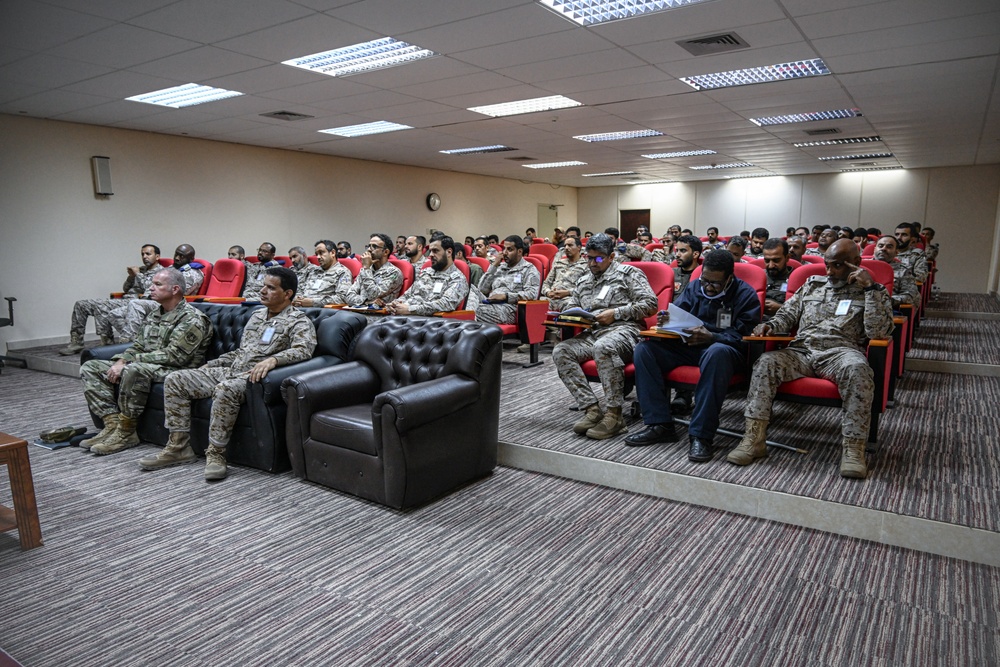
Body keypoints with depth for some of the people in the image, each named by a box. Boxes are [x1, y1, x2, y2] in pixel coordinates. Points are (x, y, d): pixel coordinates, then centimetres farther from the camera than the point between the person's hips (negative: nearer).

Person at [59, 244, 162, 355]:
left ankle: (107, 342, -27)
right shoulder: (141, 269, 23)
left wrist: (138, 274, -7)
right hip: (123, 300, 9)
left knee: (100, 306, -32)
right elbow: (125, 289, 23)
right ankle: (76, 342, 1)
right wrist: (130, 276, 4)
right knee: (81, 304, 2)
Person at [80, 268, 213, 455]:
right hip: (145, 367, 9)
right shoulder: (154, 316, 17)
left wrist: (129, 362, -19)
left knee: (133, 370, -37)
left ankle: (125, 433, -21)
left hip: (176, 370, -9)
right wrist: (120, 361, -4)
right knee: (90, 368, 2)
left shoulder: (192, 319, -12)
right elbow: (138, 346, 19)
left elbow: (173, 356, -20)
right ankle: (113, 424, -9)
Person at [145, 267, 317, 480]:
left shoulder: (299, 321, -5)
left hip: (255, 377, -8)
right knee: (175, 380, -2)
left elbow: (304, 350, -25)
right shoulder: (256, 315, 21)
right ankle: (178, 446, 1)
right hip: (230, 370, 8)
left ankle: (216, 453, -23)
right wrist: (208, 366, 21)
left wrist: (272, 359, -41)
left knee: (226, 389, -39)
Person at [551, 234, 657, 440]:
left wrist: (616, 313, -10)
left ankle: (614, 415, -31)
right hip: (592, 333, 6)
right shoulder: (583, 281, 25)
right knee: (560, 352, -23)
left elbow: (650, 304, -2)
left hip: (624, 330, -6)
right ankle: (592, 409, -25)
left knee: (603, 347, -40)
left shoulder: (628, 273, 8)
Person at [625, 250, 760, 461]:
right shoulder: (695, 287, 11)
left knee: (717, 352, -42)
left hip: (723, 349, -5)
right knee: (643, 349, -15)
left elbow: (743, 337, -14)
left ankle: (701, 434, -37)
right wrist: (668, 320, -15)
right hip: (688, 347, 5)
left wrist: (710, 337, -31)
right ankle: (660, 424, -17)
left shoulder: (746, 295, -4)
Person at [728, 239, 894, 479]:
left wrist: (872, 287, -8)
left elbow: (878, 332, -3)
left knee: (857, 368, -38)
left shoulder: (872, 292, 12)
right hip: (801, 351, 3)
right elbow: (787, 314, 25)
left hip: (840, 352, -3)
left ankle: (853, 446, -31)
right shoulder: (813, 284, 23)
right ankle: (754, 438, -30)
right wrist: (770, 325, 1)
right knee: (766, 361, -27)